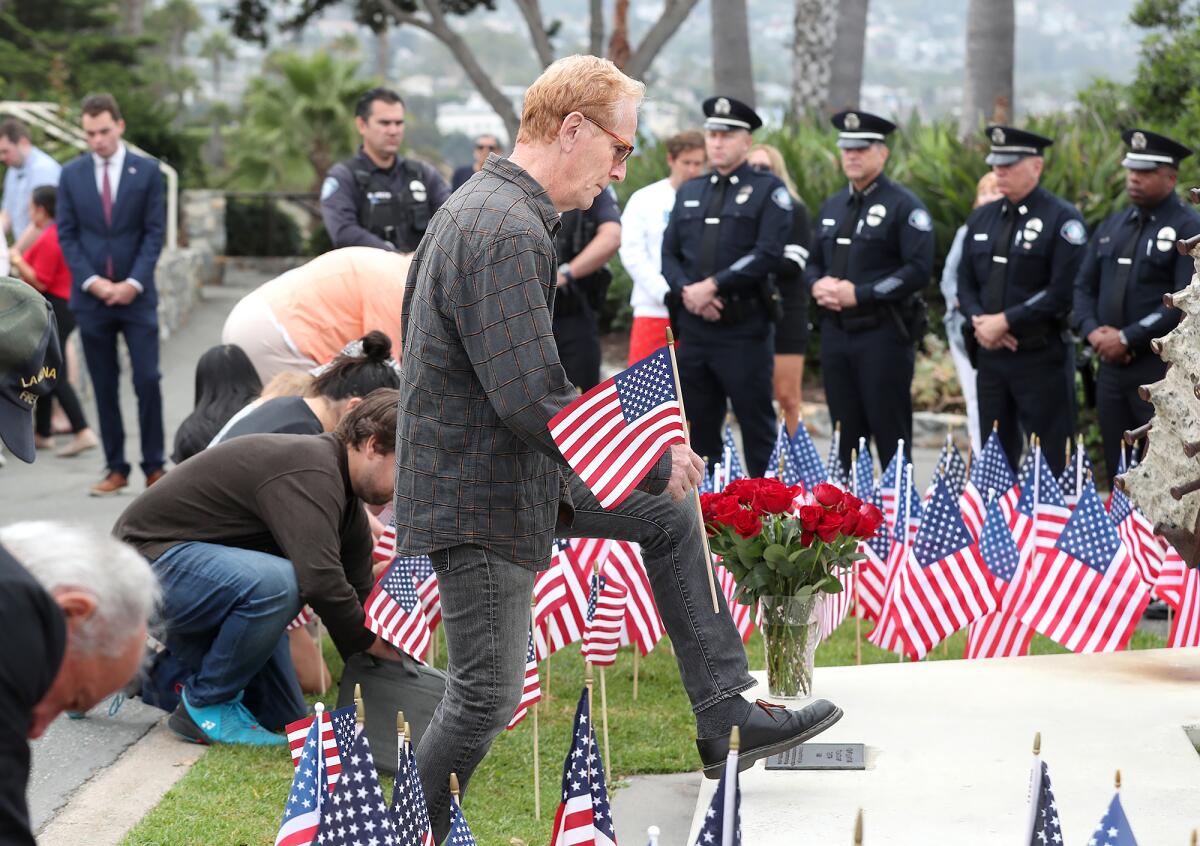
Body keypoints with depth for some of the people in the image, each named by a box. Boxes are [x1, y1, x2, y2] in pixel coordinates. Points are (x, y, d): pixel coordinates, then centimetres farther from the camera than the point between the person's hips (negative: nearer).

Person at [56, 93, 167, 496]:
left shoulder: (147, 171, 1)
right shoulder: (72, 174, 6)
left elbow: (155, 233, -1)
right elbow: (66, 235, 4)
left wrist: (133, 283, -11)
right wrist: (92, 281, -9)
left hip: (136, 294, -2)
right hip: (90, 296, 2)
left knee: (147, 381, -6)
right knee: (104, 387, 5)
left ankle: (154, 467, 3)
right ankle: (116, 469, 11)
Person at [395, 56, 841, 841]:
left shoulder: (481, 206, 9)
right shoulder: (509, 231, -25)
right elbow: (534, 402, -29)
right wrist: (653, 465, -16)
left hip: (519, 470, 10)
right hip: (479, 497, -10)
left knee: (671, 516, 15)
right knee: (488, 697, -1)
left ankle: (727, 719, 17)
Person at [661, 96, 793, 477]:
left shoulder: (768, 189, -1)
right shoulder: (689, 192, 16)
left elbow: (768, 254, -12)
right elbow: (669, 253, 12)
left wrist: (712, 285, -15)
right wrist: (686, 290, -8)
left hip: (745, 329, -5)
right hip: (694, 327, 5)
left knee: (757, 426, -1)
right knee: (698, 427, 10)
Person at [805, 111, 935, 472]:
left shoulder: (903, 205, -6)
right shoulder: (832, 207, 16)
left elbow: (919, 269, -15)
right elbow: (813, 263, 21)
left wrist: (860, 293, -18)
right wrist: (817, 285, -3)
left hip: (883, 334, -7)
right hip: (836, 332, 7)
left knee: (891, 436, -3)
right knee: (847, 435, 11)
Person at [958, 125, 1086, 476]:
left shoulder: (1062, 219, -8)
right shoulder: (982, 218, 13)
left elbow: (1064, 290, -16)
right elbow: (965, 282, 14)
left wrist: (1004, 321, -16)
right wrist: (979, 321, -7)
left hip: (1043, 358, -6)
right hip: (991, 355, 6)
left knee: (1052, 461, -3)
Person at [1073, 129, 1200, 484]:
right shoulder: (1112, 225, 15)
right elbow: (1084, 286, 15)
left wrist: (1127, 338, -16)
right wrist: (1092, 331, -5)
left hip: (1163, 372, -6)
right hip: (1111, 366, 7)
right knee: (1119, 475, 11)